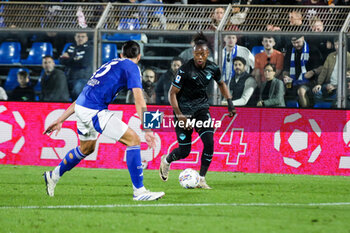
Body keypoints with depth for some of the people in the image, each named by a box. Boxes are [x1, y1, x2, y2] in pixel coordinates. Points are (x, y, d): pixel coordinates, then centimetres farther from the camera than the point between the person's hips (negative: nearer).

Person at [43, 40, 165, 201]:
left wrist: (60, 120, 30)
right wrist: (148, 130, -14)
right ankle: (139, 191, -10)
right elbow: (139, 100, -10)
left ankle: (53, 176, 49)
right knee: (133, 140, -7)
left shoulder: (111, 64, 27)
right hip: (94, 111, -9)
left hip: (81, 107, 9)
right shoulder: (131, 67, 3)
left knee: (86, 148, 32)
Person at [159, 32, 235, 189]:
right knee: (184, 151, 0)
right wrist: (179, 115, -22)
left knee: (209, 142, -17)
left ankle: (201, 179, -5)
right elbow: (172, 93, -15)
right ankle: (166, 160, 36)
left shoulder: (213, 68, -5)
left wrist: (230, 102, 9)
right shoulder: (185, 70, -19)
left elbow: (221, 83, 18)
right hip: (184, 110, -4)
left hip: (201, 108, 4)